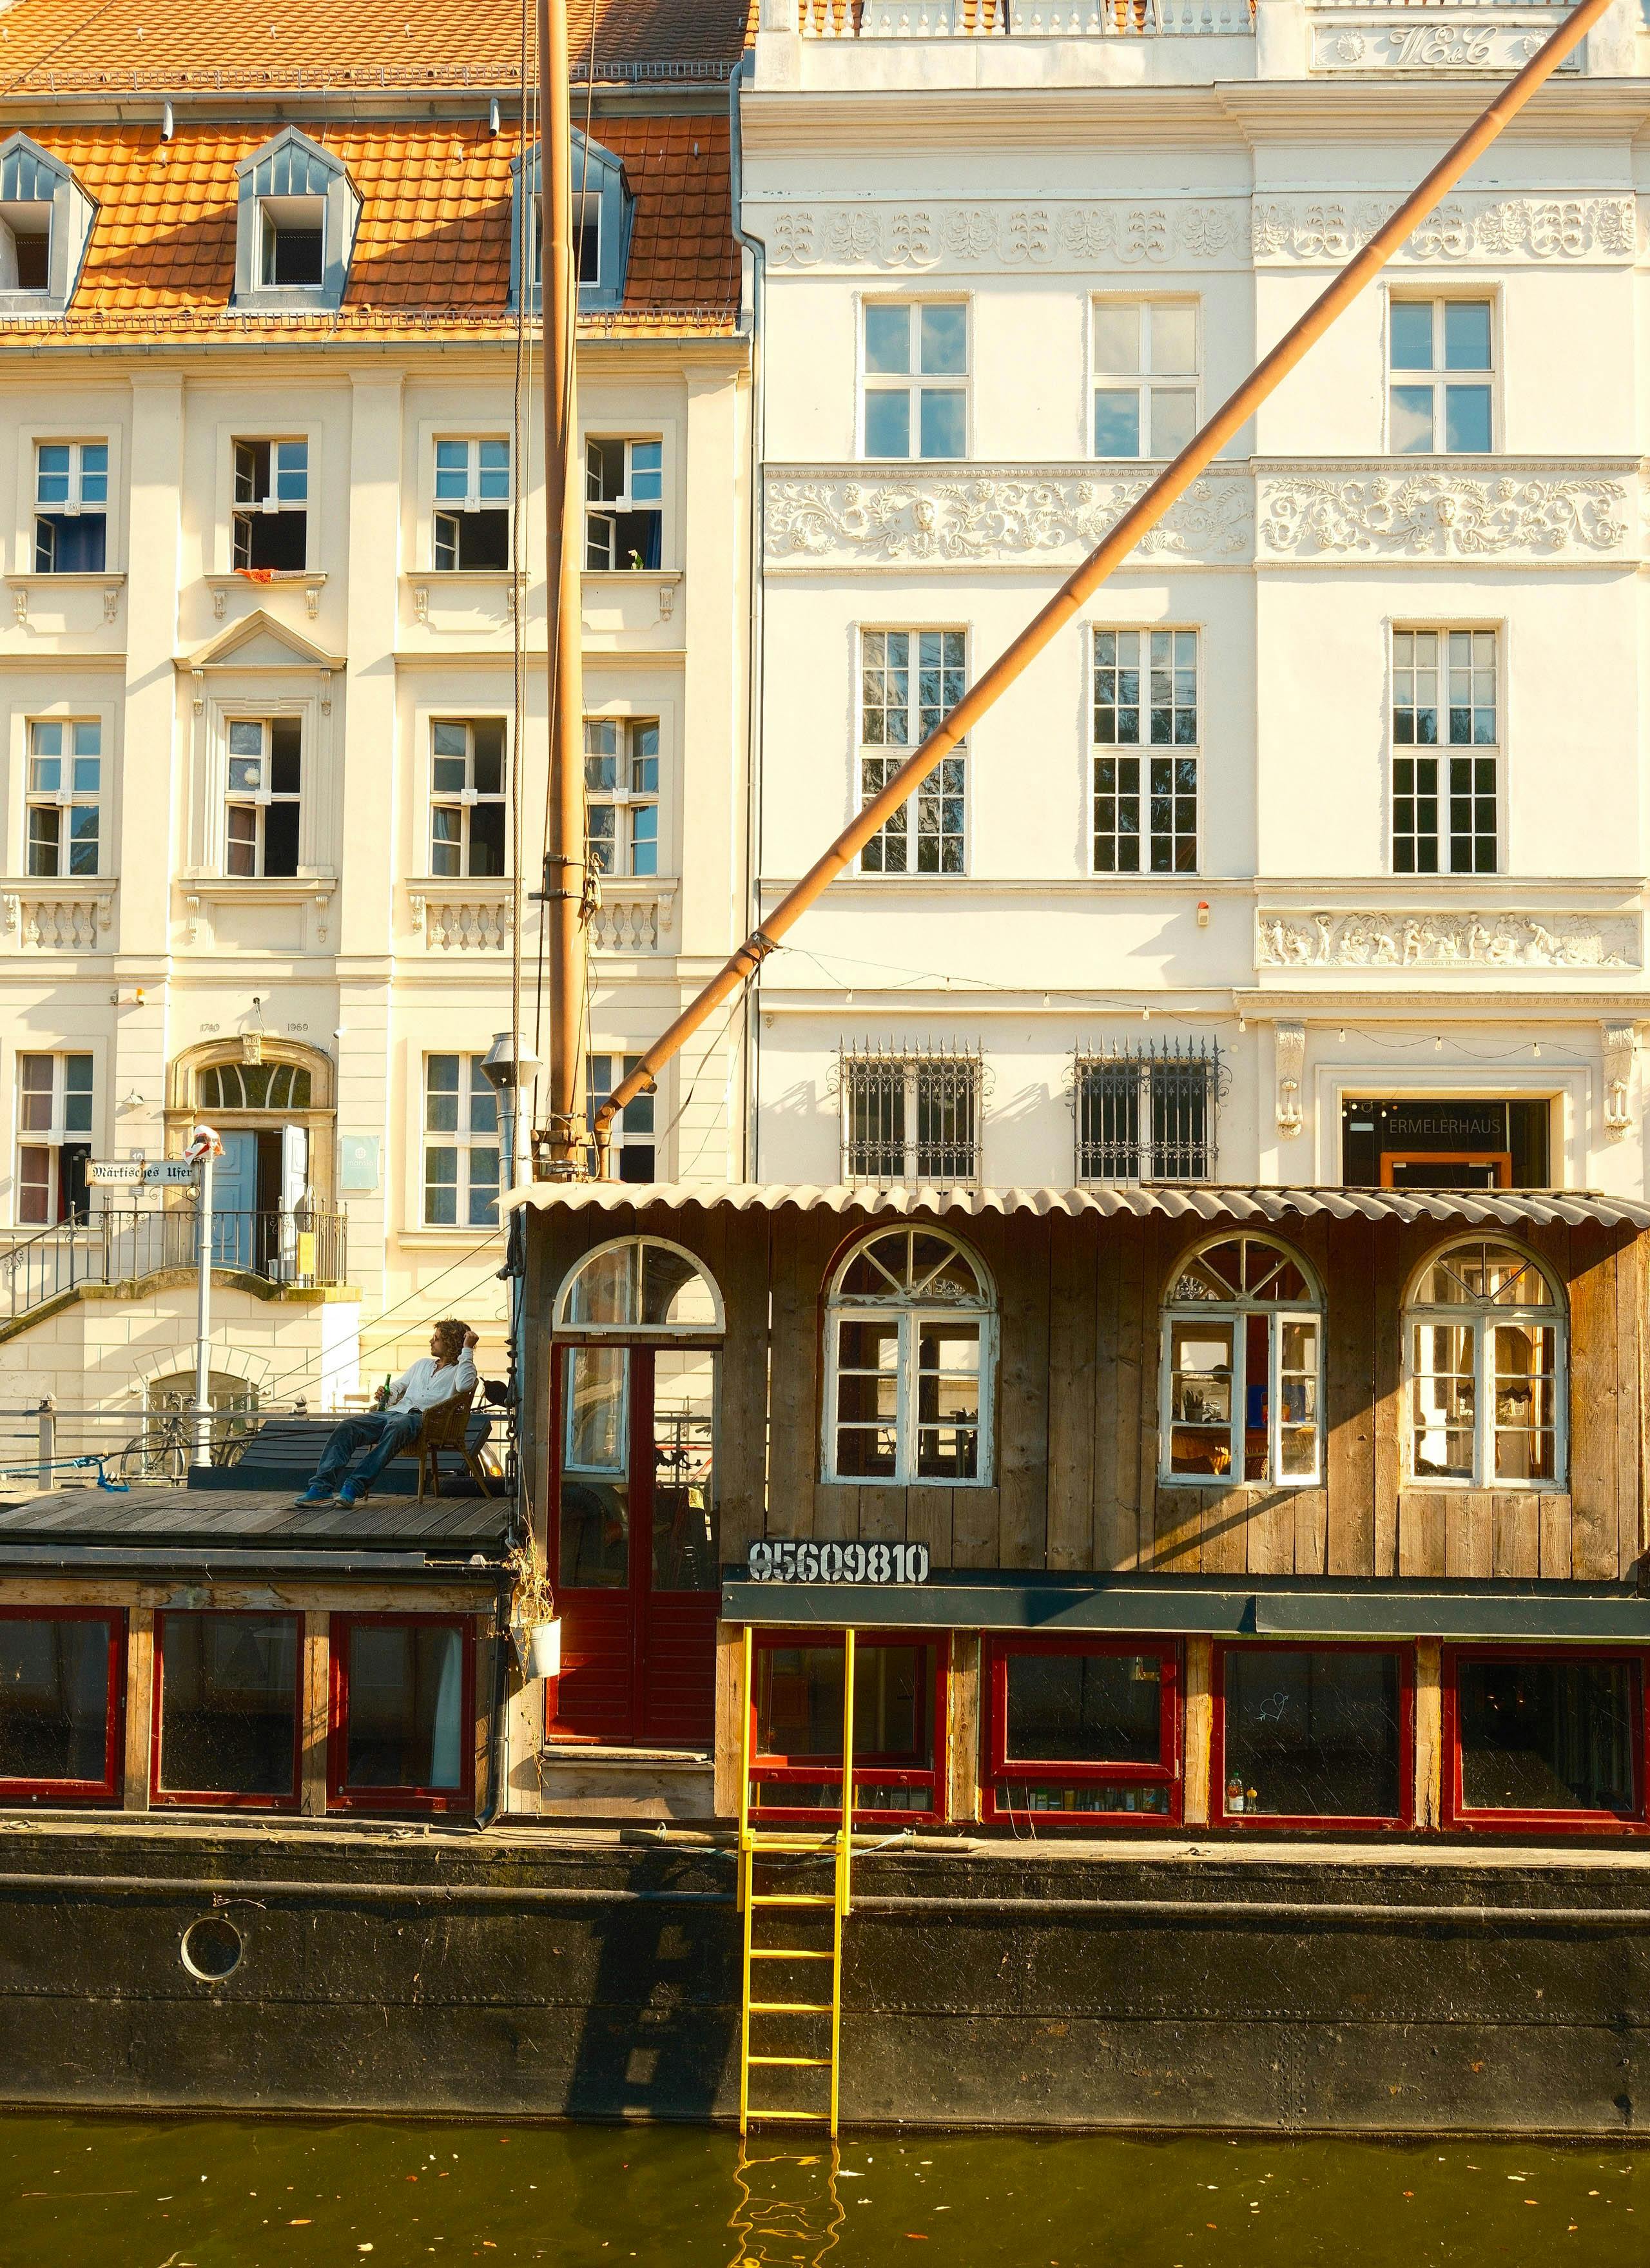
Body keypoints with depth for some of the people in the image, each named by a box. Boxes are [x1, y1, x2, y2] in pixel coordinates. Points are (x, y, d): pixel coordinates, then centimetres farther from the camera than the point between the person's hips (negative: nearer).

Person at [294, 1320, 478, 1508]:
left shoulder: (460, 1370, 13)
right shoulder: (422, 1364, 32)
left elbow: (464, 1386, -11)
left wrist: (467, 1349, -8)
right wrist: (385, 1395, 11)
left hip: (419, 1417, -6)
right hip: (393, 1412, 6)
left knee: (397, 1427, -42)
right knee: (346, 1427, -19)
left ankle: (355, 1487, -46)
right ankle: (321, 1488, -30)